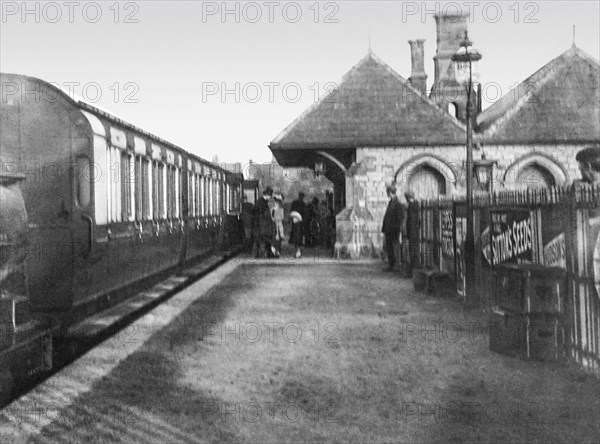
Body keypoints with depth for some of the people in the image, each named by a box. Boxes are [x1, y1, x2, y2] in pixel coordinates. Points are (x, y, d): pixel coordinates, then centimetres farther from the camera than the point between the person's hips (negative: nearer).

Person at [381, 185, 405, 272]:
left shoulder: (398, 204, -15)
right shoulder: (390, 203, 12)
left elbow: (401, 219, -16)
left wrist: (398, 232, -19)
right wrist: (384, 229, 15)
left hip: (394, 232, -8)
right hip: (388, 232, 8)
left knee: (394, 250, -1)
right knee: (388, 249, 13)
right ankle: (391, 266, 21)